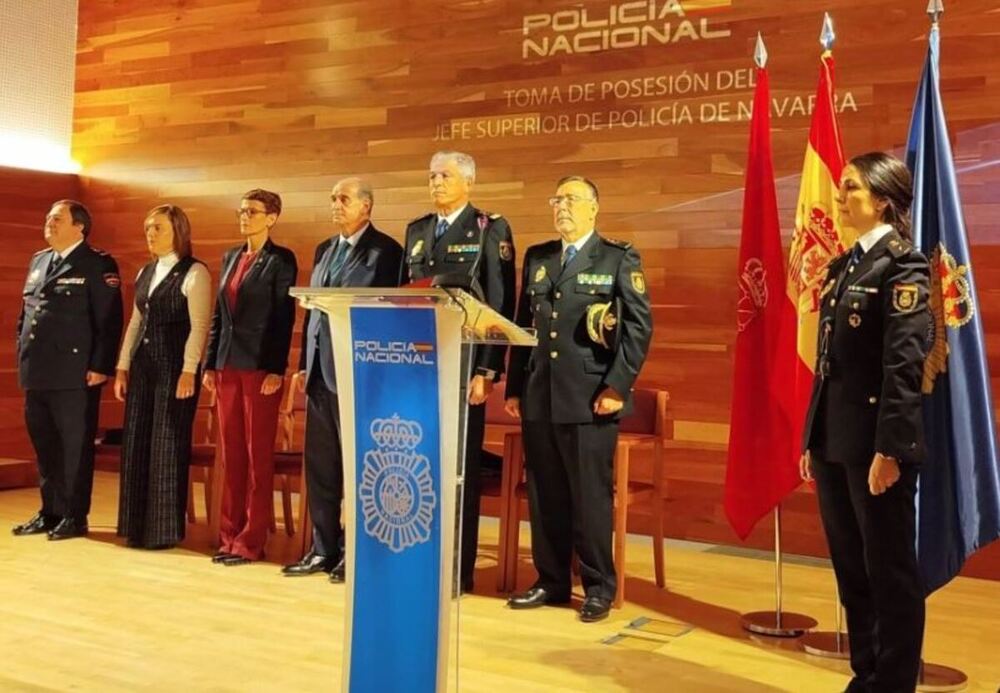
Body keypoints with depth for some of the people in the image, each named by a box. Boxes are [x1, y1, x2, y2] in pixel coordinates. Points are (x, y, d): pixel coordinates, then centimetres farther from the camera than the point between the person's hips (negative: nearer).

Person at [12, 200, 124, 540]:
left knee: (75, 447, 1)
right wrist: (22, 356, 15)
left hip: (74, 374, -7)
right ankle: (50, 511, 24)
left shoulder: (98, 264, -5)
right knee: (44, 446, 13)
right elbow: (25, 311, 22)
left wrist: (100, 367, -16)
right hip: (37, 372, 7)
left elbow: (109, 320, -11)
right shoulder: (38, 260, 17)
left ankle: (74, 516, 10)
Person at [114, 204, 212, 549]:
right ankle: (137, 525, 17)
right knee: (136, 443, 7)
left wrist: (189, 372, -19)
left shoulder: (194, 272, -7)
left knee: (167, 445, -3)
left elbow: (199, 326, -13)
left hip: (175, 367, -7)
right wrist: (123, 366, 13)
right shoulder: (145, 273, 15)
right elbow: (135, 322, 18)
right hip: (143, 366, 7)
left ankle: (165, 529, 7)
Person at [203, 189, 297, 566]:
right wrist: (210, 364, 11)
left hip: (260, 366, -7)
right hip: (227, 365, 7)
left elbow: (284, 318, -10)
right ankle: (230, 534, 17)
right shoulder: (230, 257, 15)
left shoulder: (281, 260, -5)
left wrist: (277, 370, -16)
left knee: (258, 455, 0)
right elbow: (218, 315, 15)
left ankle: (252, 540, 6)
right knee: (231, 454, 10)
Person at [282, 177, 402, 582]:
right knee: (319, 465, 11)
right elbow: (311, 309, 17)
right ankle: (323, 549, 21)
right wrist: (303, 363, 14)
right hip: (320, 372, 7)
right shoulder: (324, 250, 16)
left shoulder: (385, 251, -6)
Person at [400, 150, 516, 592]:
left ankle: (459, 570, 8)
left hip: (463, 363, -5)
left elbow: (500, 304, -7)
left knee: (460, 467, 1)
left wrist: (486, 370, -14)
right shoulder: (416, 230, 16)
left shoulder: (490, 230, -1)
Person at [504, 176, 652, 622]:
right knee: (544, 496, 9)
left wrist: (618, 386, -12)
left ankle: (598, 588, 14)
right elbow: (522, 326, 16)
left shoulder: (619, 259, 1)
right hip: (538, 398, 5)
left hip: (590, 398, -5)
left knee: (591, 496, 0)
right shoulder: (537, 258, 15)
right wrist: (515, 387, 11)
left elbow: (640, 326, -5)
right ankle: (551, 582, 21)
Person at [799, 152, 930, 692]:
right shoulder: (842, 267, 14)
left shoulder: (902, 266, -9)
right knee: (850, 569, 15)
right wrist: (812, 439, 14)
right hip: (834, 443, 8)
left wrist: (889, 448, -21)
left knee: (889, 572, 4)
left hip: (875, 443, -8)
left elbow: (904, 364, -17)